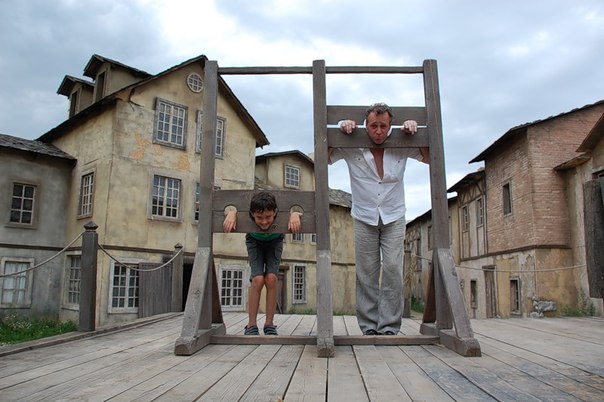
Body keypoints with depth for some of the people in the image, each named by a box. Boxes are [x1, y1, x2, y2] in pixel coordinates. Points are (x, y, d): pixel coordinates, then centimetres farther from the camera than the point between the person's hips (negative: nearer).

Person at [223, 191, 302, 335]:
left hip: (274, 242, 0)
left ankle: (269, 324, -4)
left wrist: (295, 214, -52)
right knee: (258, 279, -19)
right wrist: (231, 213, -50)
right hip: (254, 242, 0)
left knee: (271, 278, -19)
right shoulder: (248, 215, -38)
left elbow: (298, 212, -29)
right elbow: (232, 210, -26)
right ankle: (251, 325, -8)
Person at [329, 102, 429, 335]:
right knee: (367, 274, 1)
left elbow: (430, 158, 4)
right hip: (364, 218, 0)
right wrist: (340, 130, -16)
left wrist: (416, 133, -11)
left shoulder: (401, 146, -6)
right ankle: (369, 327, 9)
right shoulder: (351, 148, -10)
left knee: (393, 270, -7)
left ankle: (389, 327, 0)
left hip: (394, 217, 1)